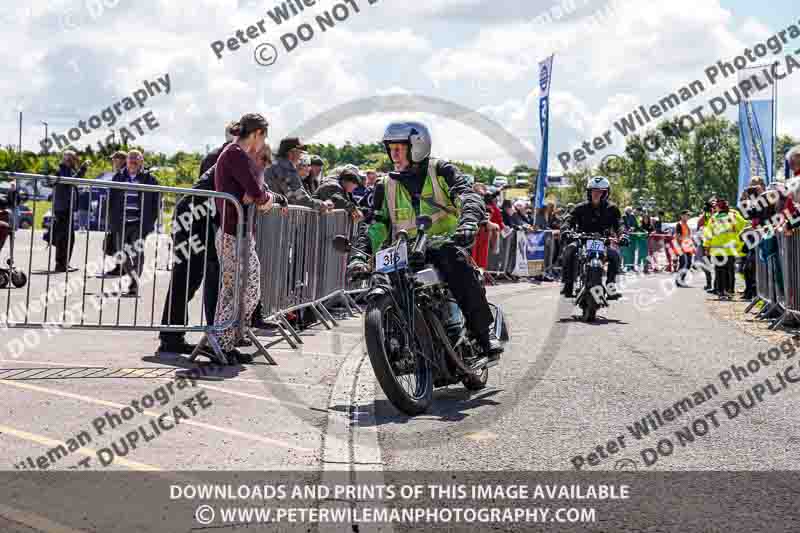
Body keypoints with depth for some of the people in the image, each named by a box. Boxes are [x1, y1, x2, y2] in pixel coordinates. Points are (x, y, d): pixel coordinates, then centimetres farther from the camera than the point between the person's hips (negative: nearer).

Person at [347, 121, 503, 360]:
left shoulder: (441, 170, 2)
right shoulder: (387, 186, 14)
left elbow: (469, 197, -13)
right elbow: (375, 224, 9)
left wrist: (468, 224, -36)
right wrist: (359, 255, -9)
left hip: (446, 244, -3)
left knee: (456, 262, -36)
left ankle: (485, 331, -25)